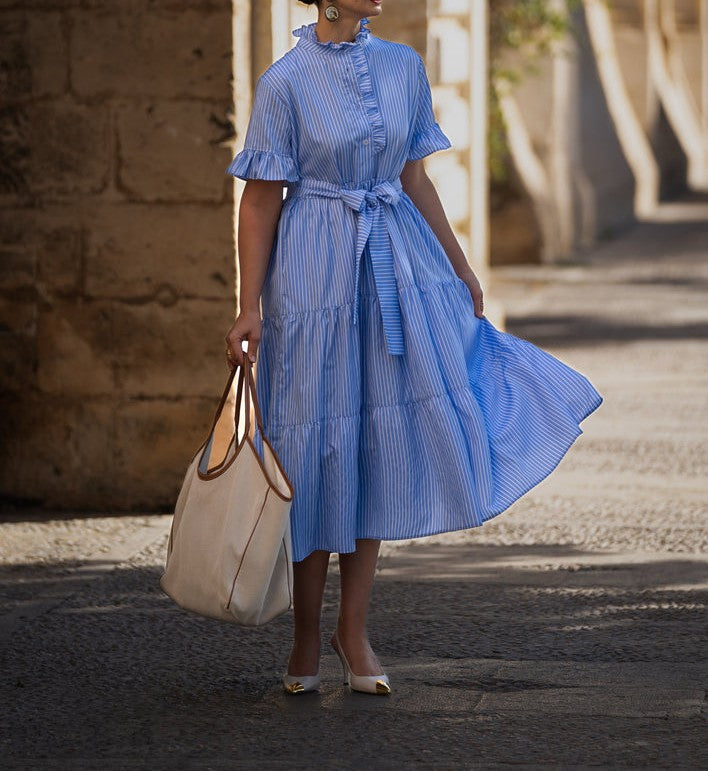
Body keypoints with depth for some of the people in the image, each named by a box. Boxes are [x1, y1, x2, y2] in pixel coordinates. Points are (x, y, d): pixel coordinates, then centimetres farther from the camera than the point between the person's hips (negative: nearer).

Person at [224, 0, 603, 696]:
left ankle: (353, 629, 15)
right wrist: (249, 308, -11)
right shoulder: (286, 82, -8)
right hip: (314, 271, -5)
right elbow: (260, 203, -7)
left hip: (397, 270, 5)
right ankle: (306, 639, 15)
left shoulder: (403, 66, 6)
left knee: (379, 447, 4)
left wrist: (459, 268, 17)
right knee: (316, 451, 2)